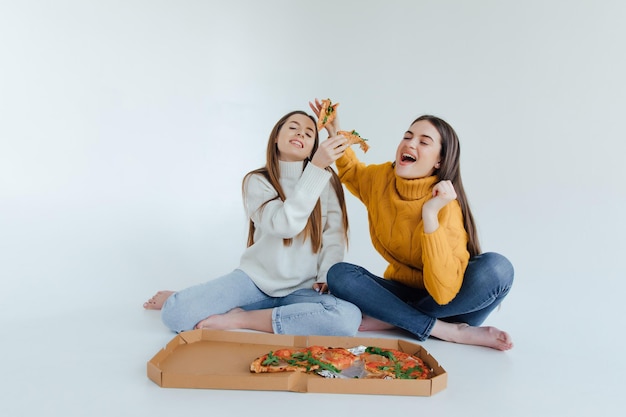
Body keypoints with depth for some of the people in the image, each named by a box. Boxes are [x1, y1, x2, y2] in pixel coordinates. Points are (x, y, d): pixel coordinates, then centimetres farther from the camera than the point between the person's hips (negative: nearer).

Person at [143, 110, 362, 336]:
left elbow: (335, 237, -2)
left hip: (303, 289, 2)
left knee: (349, 317, -34)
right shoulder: (257, 180, -3)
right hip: (256, 278, -1)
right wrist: (316, 167, -27)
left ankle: (241, 319, -18)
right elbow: (284, 225, -21)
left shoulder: (327, 180, 0)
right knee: (175, 314, -24)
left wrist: (325, 277, -19)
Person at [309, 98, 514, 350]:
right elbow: (351, 171, 18)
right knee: (339, 274, -21)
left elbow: (444, 293, -33)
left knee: (496, 268, -32)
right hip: (403, 290, 4)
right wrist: (335, 134, 0)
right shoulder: (380, 178, -7)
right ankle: (448, 331, -19)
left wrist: (430, 214, -37)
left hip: (448, 301, -4)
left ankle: (390, 319, -20)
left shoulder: (446, 207, -23)